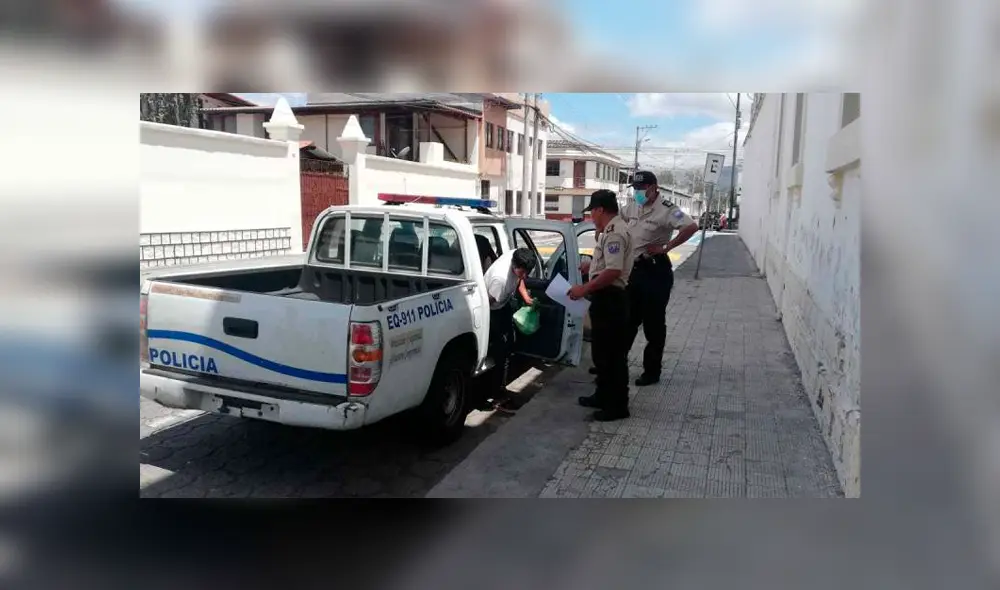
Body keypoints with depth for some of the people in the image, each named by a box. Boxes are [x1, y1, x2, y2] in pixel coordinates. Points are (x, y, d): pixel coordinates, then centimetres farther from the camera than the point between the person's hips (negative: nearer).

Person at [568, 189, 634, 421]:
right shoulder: (611, 230, 16)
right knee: (602, 350, 18)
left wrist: (585, 288, -20)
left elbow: (613, 271, -26)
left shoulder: (614, 232, -18)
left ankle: (617, 405, 4)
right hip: (605, 297, 11)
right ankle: (604, 395, 30)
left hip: (610, 298, -11)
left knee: (612, 353, -4)